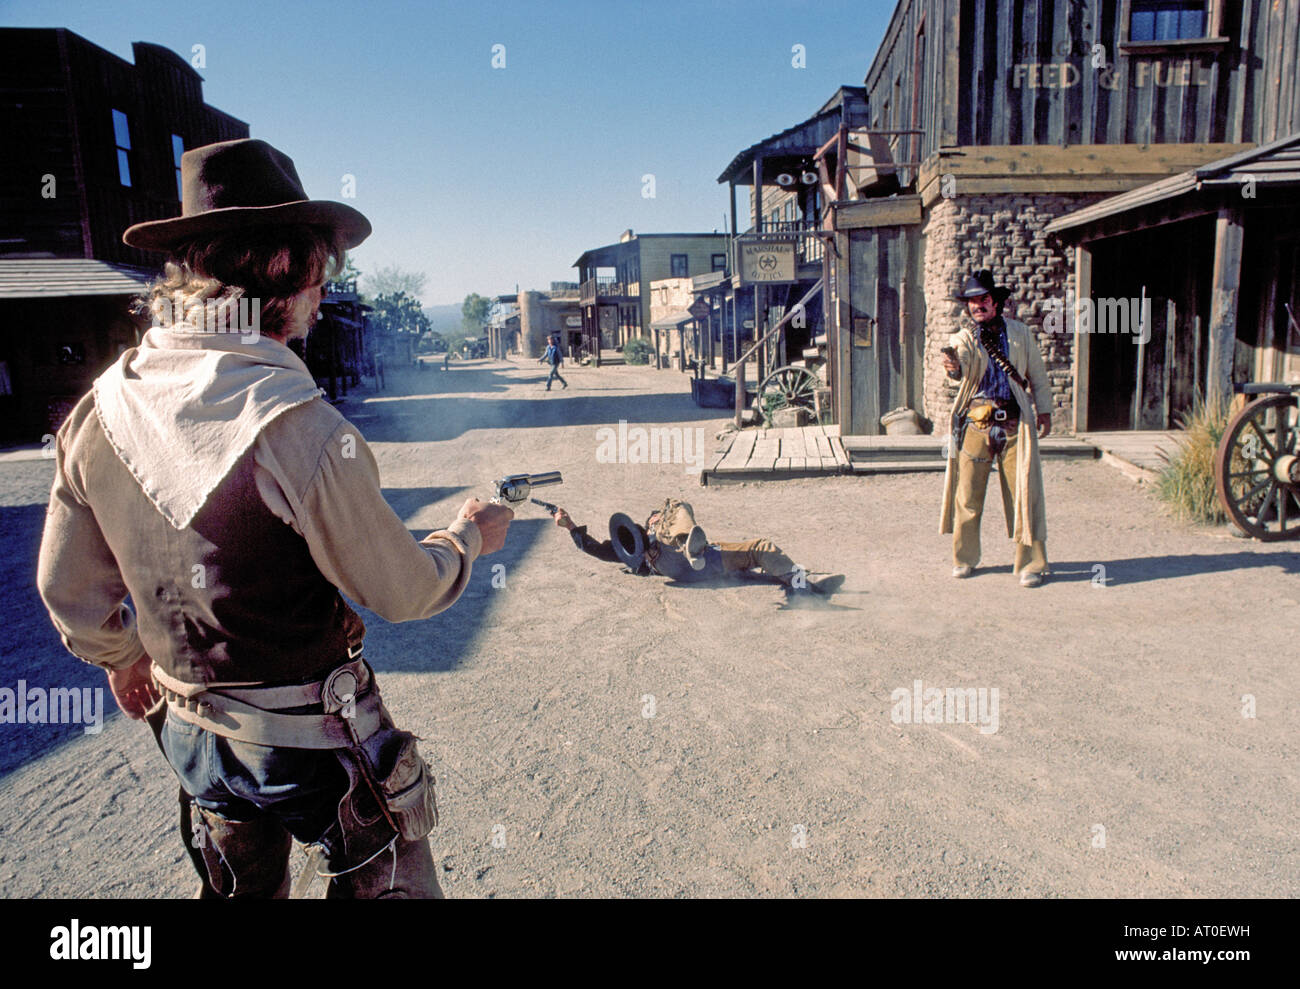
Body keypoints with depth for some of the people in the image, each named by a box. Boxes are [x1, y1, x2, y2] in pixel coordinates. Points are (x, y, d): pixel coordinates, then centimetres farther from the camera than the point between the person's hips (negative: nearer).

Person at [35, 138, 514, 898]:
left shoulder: (100, 412, -8)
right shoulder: (299, 428, -29)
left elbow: (67, 588, 5)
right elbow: (403, 592, -16)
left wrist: (121, 658, 24)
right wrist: (471, 536, 3)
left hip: (191, 730, 6)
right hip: (314, 741, -6)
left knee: (240, 889, 29)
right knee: (389, 885, 18)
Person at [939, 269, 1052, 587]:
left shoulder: (1020, 333, 11)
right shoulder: (963, 338, 5)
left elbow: (1037, 374, 19)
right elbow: (961, 363, -18)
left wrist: (1043, 409, 14)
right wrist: (954, 366, -40)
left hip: (1015, 423, 1)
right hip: (976, 423, 0)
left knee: (1023, 493, -1)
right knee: (968, 494, 2)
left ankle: (1031, 564, 9)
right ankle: (964, 558, 18)